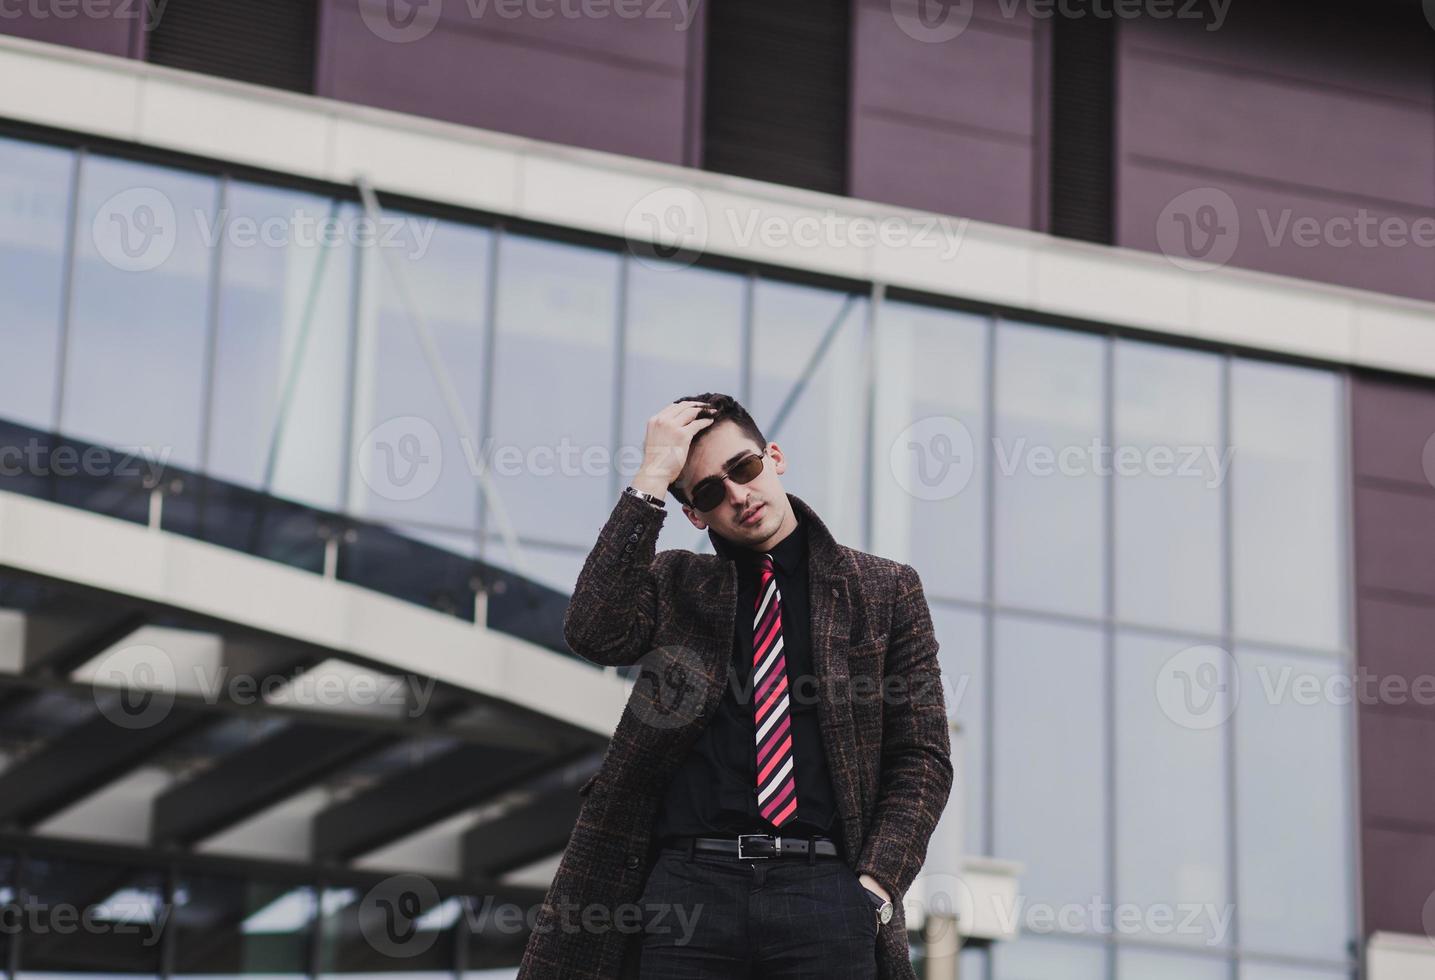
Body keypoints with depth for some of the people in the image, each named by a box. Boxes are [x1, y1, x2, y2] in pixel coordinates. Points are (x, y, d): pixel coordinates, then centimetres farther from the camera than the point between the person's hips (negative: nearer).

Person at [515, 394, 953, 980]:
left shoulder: (885, 590, 13)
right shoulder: (674, 584, 15)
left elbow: (923, 756, 10)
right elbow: (595, 634, -6)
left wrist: (876, 887, -4)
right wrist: (651, 479, -5)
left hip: (823, 887, 0)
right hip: (686, 883, 1)